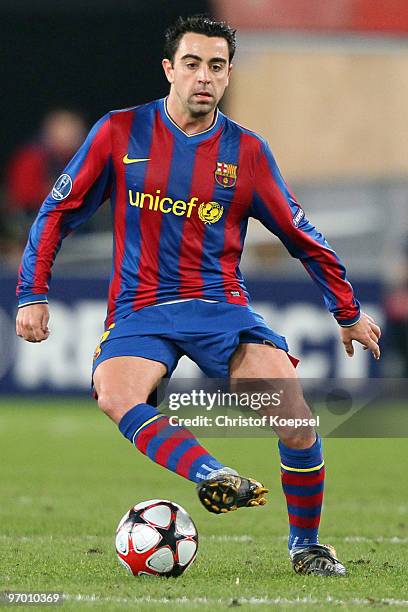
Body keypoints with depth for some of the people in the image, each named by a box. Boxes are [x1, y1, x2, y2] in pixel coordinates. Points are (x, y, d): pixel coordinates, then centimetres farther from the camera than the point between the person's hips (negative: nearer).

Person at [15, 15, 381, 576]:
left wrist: (349, 313, 19)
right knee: (115, 394, -35)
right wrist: (33, 293, 4)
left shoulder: (247, 152, 4)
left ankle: (306, 546, 1)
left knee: (295, 417, -19)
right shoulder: (121, 132, 2)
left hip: (221, 307, 1)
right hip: (140, 310, -1)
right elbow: (59, 211, 9)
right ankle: (212, 476, -48)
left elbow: (301, 238, 14)